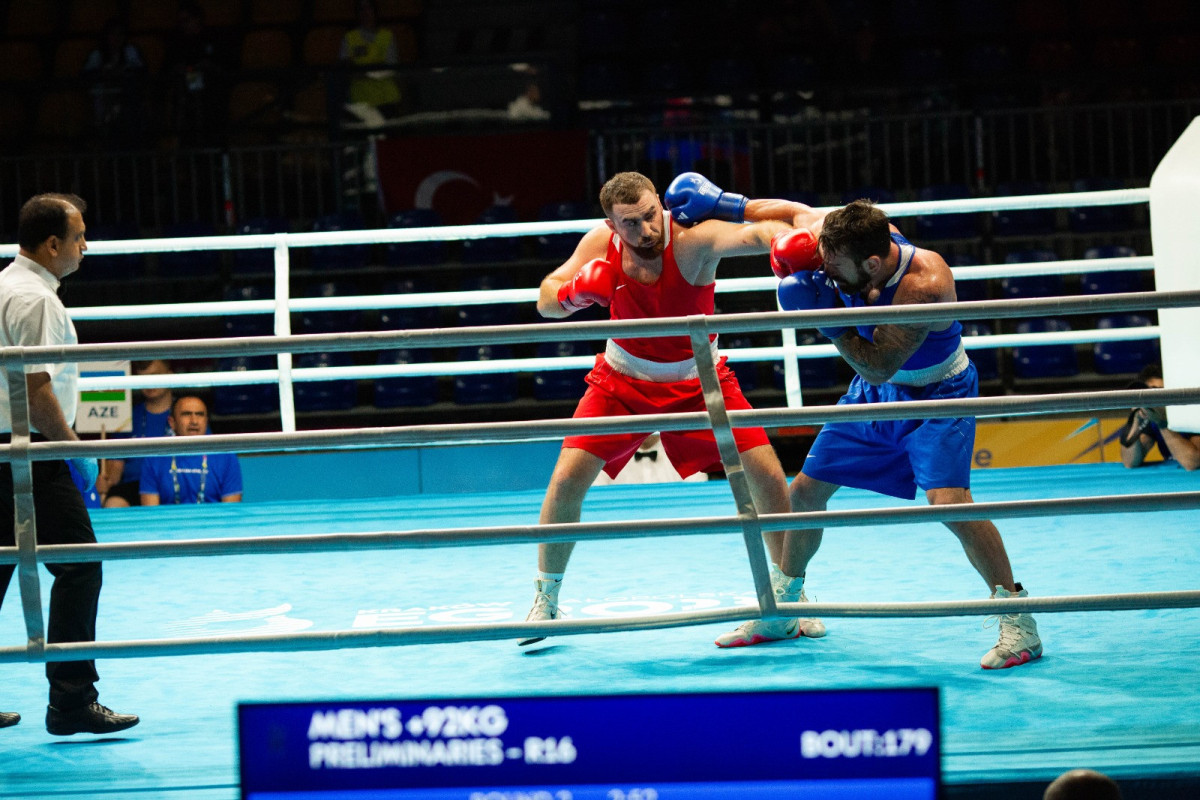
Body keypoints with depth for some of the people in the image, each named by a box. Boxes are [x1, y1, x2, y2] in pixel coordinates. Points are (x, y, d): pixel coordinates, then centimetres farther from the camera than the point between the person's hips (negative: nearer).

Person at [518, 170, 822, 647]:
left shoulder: (693, 239, -30)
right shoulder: (601, 244, -18)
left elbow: (754, 233, -49)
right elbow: (546, 301, -10)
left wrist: (782, 237, -72)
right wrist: (574, 293, -32)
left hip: (698, 380, -1)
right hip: (623, 380, 2)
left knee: (767, 476, -10)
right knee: (568, 477, -12)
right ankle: (545, 601, 7)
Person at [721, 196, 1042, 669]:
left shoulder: (924, 284, -38)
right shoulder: (842, 239, -21)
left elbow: (879, 366, -35)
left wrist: (829, 318, -39)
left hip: (936, 394, -7)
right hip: (874, 393, 7)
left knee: (947, 499, -28)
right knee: (805, 490, 10)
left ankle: (1018, 622, -20)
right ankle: (781, 612, 30)